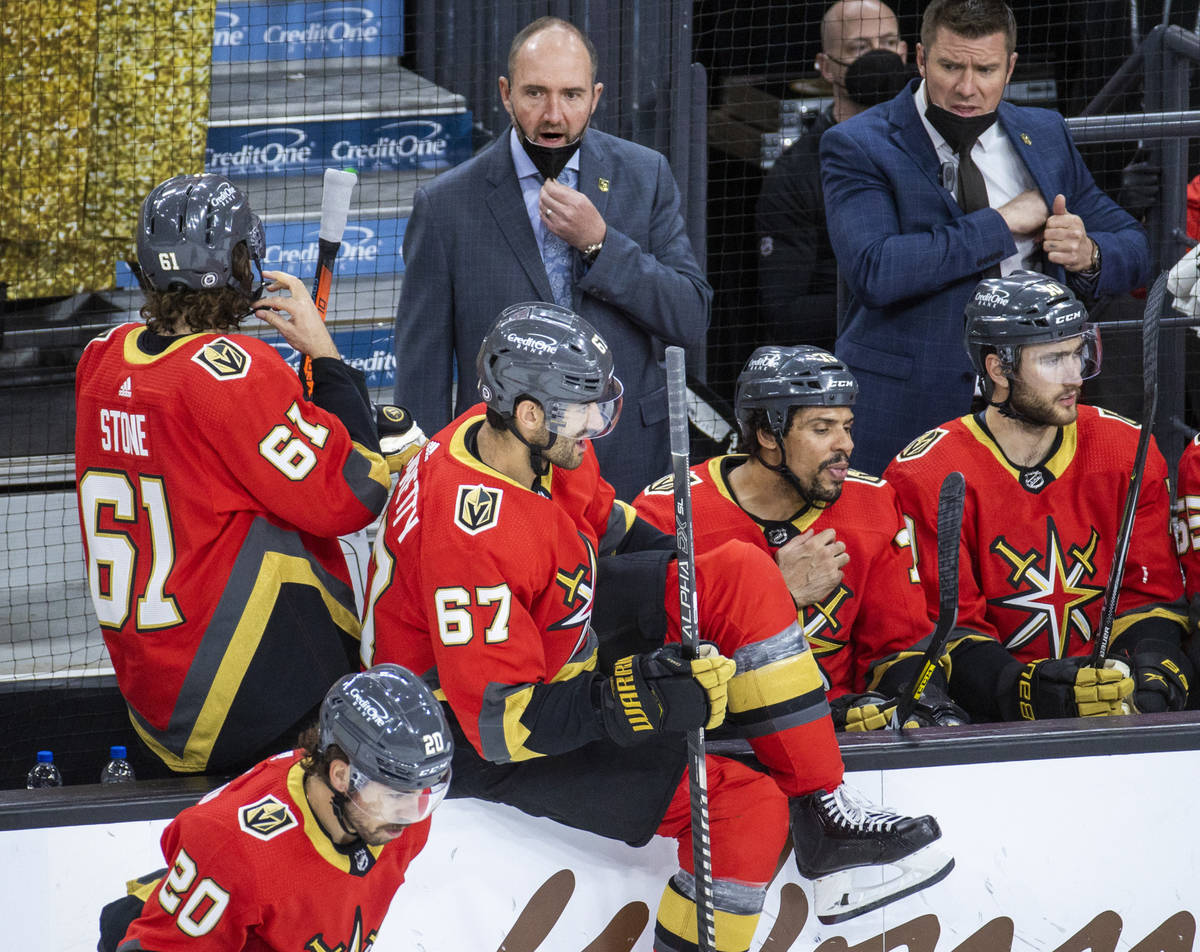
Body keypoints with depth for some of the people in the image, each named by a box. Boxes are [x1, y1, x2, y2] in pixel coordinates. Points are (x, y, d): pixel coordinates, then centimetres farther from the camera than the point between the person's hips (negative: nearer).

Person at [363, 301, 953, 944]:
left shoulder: (530, 442, -8)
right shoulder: (472, 536, -34)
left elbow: (602, 523, 15)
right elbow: (499, 721, -33)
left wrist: (689, 573, 5)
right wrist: (633, 697, -37)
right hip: (471, 744, -9)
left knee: (741, 577, -5)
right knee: (743, 806, -19)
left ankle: (822, 816, -1)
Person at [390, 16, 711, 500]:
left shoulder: (645, 177, 3)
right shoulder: (445, 205, -3)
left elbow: (692, 320, -2)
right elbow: (422, 369, 0)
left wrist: (598, 242, -13)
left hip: (628, 465, 2)